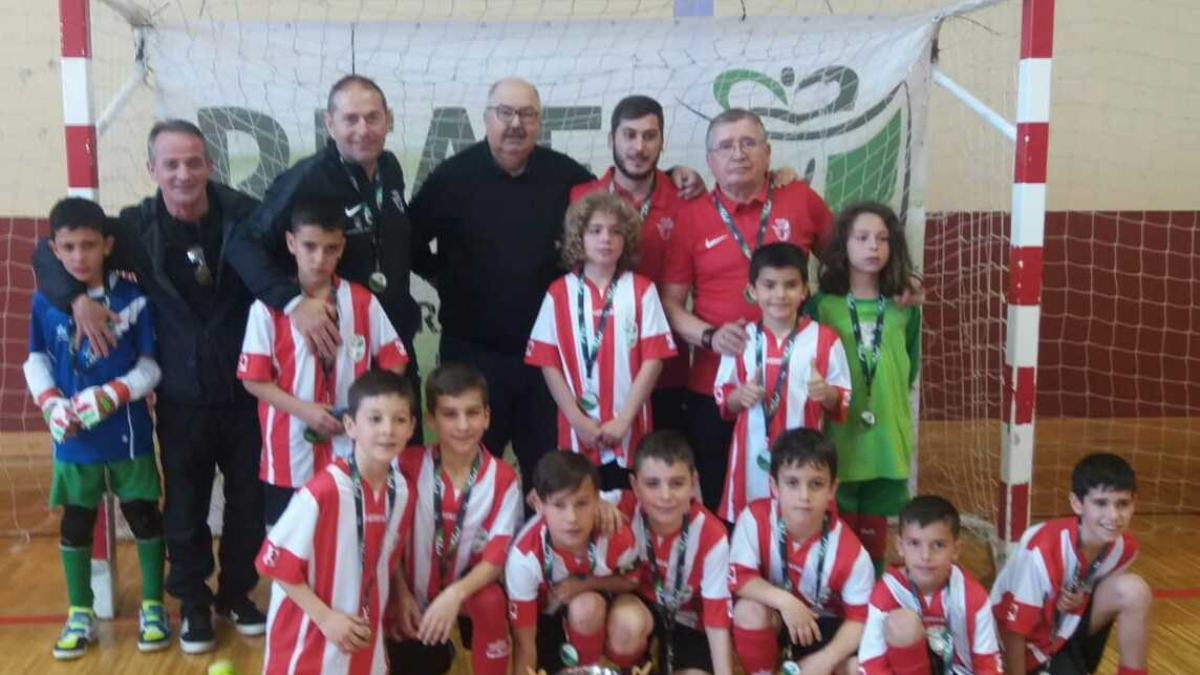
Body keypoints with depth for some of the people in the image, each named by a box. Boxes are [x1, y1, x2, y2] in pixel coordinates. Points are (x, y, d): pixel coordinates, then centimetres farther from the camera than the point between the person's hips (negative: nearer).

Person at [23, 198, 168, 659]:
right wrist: (51, 402, -10)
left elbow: (151, 366, -7)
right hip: (73, 442, 2)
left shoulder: (133, 298, -11)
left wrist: (113, 395, -21)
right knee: (75, 525, 12)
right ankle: (80, 614, 28)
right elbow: (36, 362, 6)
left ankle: (153, 607, 25)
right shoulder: (44, 302, -3)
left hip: (128, 436, -2)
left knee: (145, 518, 9)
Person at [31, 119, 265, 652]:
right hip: (181, 398, 1)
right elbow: (48, 253, 5)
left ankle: (236, 595, 35)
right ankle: (193, 603, 33)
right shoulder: (136, 228, -6)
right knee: (185, 507, 12)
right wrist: (77, 298, -12)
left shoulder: (243, 216, -11)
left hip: (245, 391, 0)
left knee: (249, 501, 13)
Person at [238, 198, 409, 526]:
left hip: (353, 454, 2)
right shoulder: (269, 307, -7)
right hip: (291, 456, -1)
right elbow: (254, 379, -5)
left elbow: (394, 363, 5)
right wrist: (304, 410, -17)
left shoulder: (363, 302, 0)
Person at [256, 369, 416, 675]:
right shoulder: (323, 491, -24)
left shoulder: (404, 492, -6)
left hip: (363, 635, 5)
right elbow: (276, 563, -17)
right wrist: (325, 617, -17)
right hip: (308, 636, -5)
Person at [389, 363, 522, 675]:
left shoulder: (503, 479, -16)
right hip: (417, 593, 3)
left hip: (467, 588, -2)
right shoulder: (408, 465, -12)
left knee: (491, 602, -33)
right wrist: (400, 595, -16)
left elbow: (496, 558, -19)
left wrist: (455, 594, -34)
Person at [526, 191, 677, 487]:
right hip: (576, 432, 0)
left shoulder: (641, 290, 0)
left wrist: (623, 420, -9)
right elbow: (548, 363, 0)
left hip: (629, 432, 0)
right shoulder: (559, 293, 1)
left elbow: (653, 359, -3)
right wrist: (578, 420, -8)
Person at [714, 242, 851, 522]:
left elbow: (843, 401, 3)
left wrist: (827, 394, -18)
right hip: (753, 456, 1)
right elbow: (722, 397, 8)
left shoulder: (825, 339, -1)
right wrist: (740, 396, -12)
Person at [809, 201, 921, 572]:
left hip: (887, 442, 3)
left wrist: (891, 402, 7)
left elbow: (910, 368, 14)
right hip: (837, 441, -3)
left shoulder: (905, 309, 4)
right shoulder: (821, 305, -5)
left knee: (874, 534, 14)